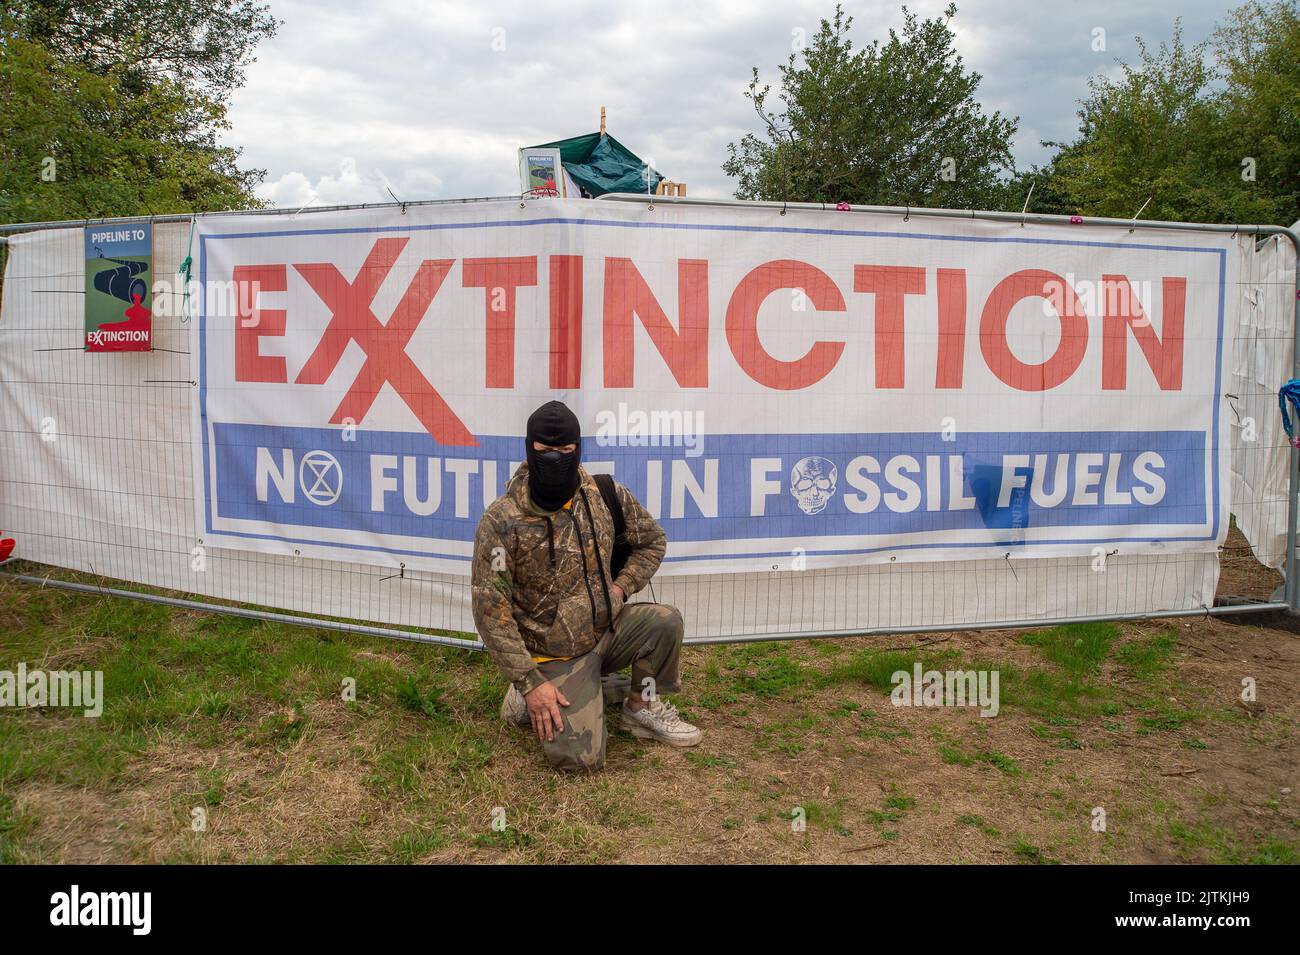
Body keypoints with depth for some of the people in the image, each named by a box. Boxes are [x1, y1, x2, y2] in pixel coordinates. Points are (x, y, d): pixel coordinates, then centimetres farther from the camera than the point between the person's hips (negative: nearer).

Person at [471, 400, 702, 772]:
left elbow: (652, 541, 12)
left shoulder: (606, 496, -6)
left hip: (607, 630, 4)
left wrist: (620, 588, -5)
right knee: (579, 757, -18)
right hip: (556, 655, -4)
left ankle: (642, 706, 4)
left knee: (665, 620, -24)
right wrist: (531, 682, -19)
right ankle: (528, 697, 13)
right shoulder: (502, 521, -18)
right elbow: (491, 610, -17)